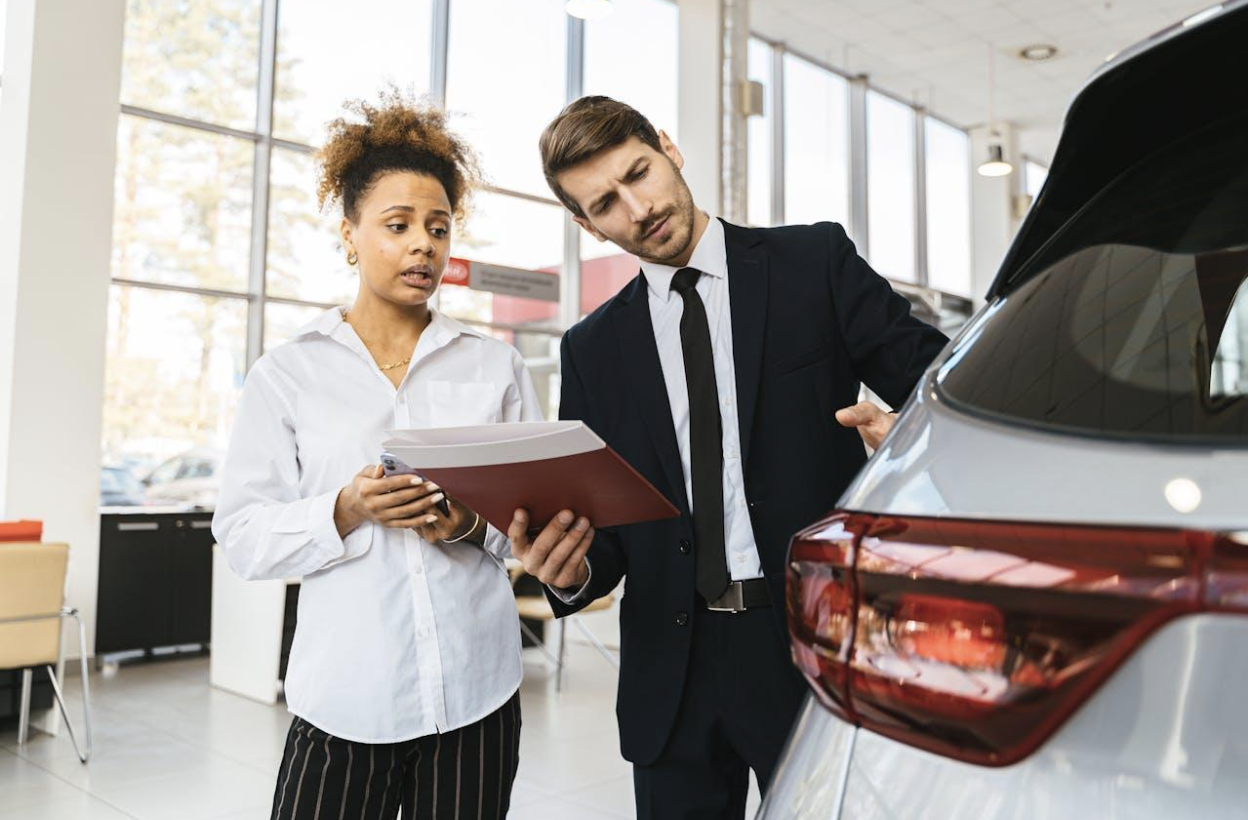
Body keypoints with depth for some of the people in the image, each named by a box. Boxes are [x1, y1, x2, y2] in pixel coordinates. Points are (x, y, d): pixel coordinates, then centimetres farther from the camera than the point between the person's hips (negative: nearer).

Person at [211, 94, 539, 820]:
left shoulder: (496, 366, 7)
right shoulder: (289, 373, 4)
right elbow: (244, 536, 0)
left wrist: (478, 523, -13)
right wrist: (347, 511, -16)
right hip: (346, 697, -1)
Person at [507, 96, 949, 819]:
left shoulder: (815, 262, 2)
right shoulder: (592, 348, 9)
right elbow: (600, 517, 9)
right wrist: (573, 569, -13)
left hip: (813, 645, -2)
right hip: (672, 669, 3)